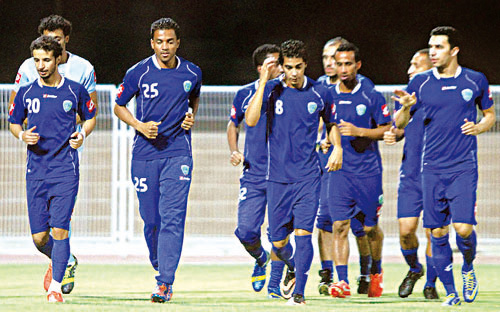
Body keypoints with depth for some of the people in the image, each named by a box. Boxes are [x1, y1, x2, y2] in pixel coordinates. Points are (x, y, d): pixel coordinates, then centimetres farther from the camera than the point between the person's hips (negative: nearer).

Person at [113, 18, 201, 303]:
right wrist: (140, 126, -8)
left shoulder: (192, 73, 3)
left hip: (178, 153, 0)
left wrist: (191, 117, 4)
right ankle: (160, 266, 32)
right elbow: (119, 106, 9)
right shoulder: (138, 73, -3)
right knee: (151, 220, 6)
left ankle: (165, 283, -15)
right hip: (145, 154, 0)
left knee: (172, 218, -13)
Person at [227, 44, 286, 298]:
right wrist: (234, 151, 3)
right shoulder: (245, 94, 3)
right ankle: (260, 258, 26)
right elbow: (233, 125, 19)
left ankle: (274, 284, 8)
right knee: (246, 231, -7)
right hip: (253, 174, 1)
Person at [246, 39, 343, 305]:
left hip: (308, 176, -1)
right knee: (278, 242, 8)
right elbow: (251, 120, -18)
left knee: (302, 232, -15)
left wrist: (337, 147, 2)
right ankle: (292, 267, 40)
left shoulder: (320, 93, 2)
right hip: (277, 177, 1)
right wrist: (263, 82, -21)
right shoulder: (271, 90, -2)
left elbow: (331, 122, 21)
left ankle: (299, 291, -10)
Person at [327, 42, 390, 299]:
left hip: (368, 169, -1)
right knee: (339, 225, -11)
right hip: (338, 170, 1)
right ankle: (342, 281, -15)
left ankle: (376, 272, 33)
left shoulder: (372, 97, -1)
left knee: (370, 228, 8)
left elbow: (386, 130, -1)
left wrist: (359, 132, -14)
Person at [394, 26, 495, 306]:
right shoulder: (420, 83, 5)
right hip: (432, 168, 2)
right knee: (437, 232, 1)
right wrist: (406, 108, -15)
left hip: (464, 167, -2)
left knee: (463, 227, -14)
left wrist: (478, 127, -4)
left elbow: (490, 114, 17)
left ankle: (468, 267, 17)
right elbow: (399, 124, 7)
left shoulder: (475, 81, 3)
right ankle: (450, 291, 13)